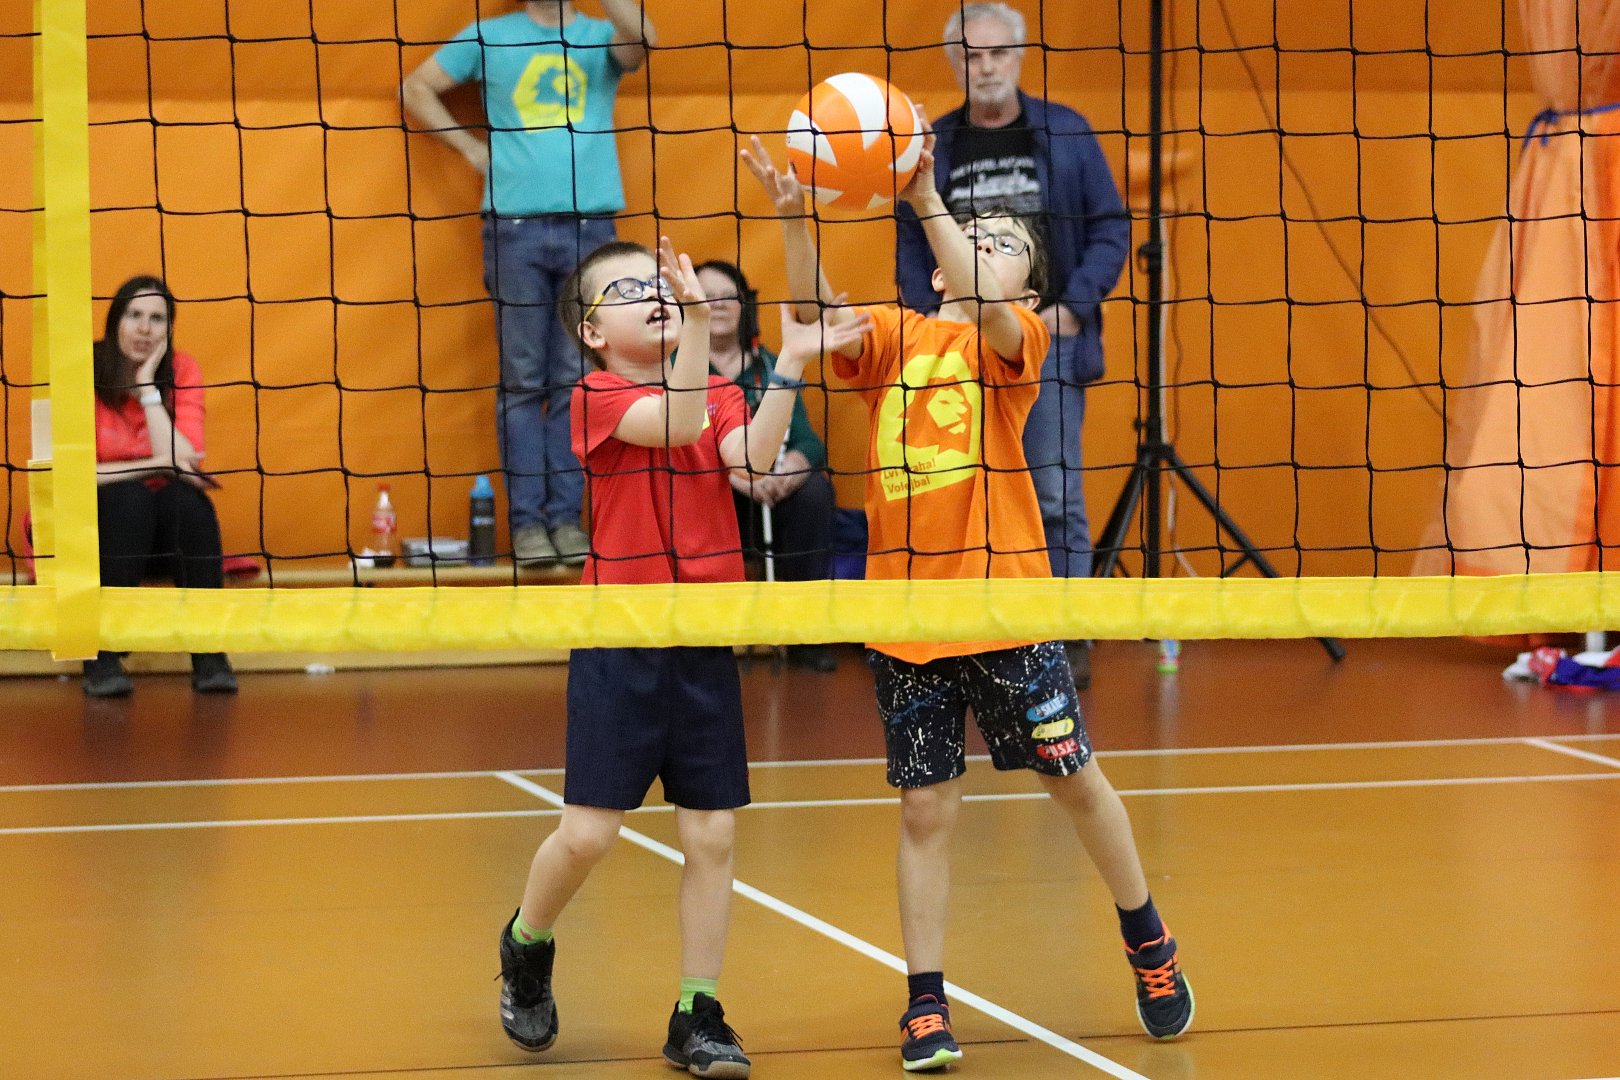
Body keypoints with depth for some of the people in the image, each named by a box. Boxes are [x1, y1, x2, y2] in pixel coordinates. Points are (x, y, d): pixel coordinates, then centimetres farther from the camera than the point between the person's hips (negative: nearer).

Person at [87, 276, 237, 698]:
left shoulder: (182, 372, -6)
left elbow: (182, 462, -19)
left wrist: (148, 387, -20)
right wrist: (156, 466, -25)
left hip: (165, 526, 3)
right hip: (91, 522, -2)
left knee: (189, 499, -29)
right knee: (128, 496, -33)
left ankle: (209, 657, -28)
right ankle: (101, 659, -33)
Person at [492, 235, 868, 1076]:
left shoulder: (717, 393, 9)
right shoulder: (597, 399, -6)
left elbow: (750, 454, -11)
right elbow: (674, 423, -24)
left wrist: (789, 367, -21)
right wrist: (699, 323, -35)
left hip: (704, 649, 4)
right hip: (619, 644, -4)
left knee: (710, 836, 3)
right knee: (588, 831, -5)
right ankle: (525, 947, 25)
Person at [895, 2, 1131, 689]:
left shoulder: (1065, 133, 3)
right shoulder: (932, 146, 7)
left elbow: (1111, 227, 3)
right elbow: (910, 247, 10)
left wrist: (1074, 307, -8)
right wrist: (934, 323, -4)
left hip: (1049, 345, -2)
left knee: (1057, 498, -4)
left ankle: (1068, 639, 3)